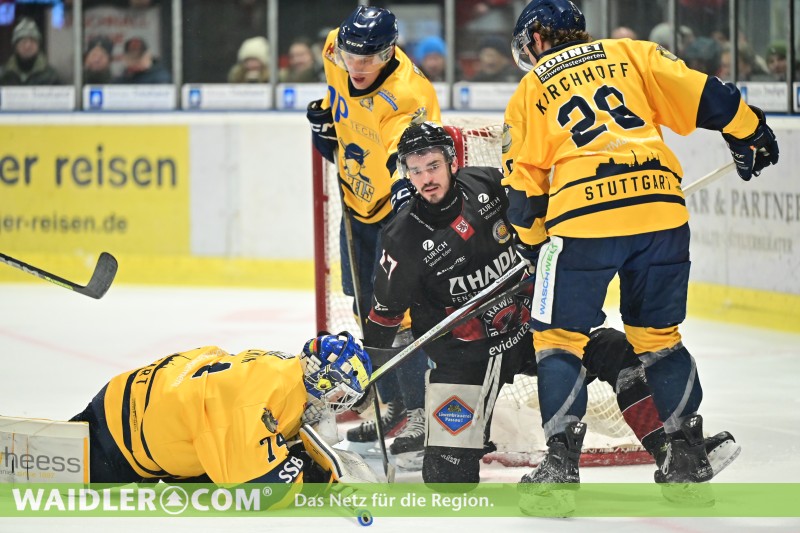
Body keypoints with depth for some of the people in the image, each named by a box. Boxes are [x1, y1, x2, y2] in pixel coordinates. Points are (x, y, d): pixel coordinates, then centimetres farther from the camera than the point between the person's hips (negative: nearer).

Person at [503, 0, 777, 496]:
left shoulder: (531, 89, 15)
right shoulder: (629, 54, 18)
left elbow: (524, 181, 13)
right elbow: (699, 93, 8)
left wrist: (533, 241, 27)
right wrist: (748, 130, 20)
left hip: (582, 218, -3)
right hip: (661, 208, 3)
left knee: (560, 336, 7)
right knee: (658, 333, 18)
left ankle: (562, 457, -3)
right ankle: (688, 451, 17)